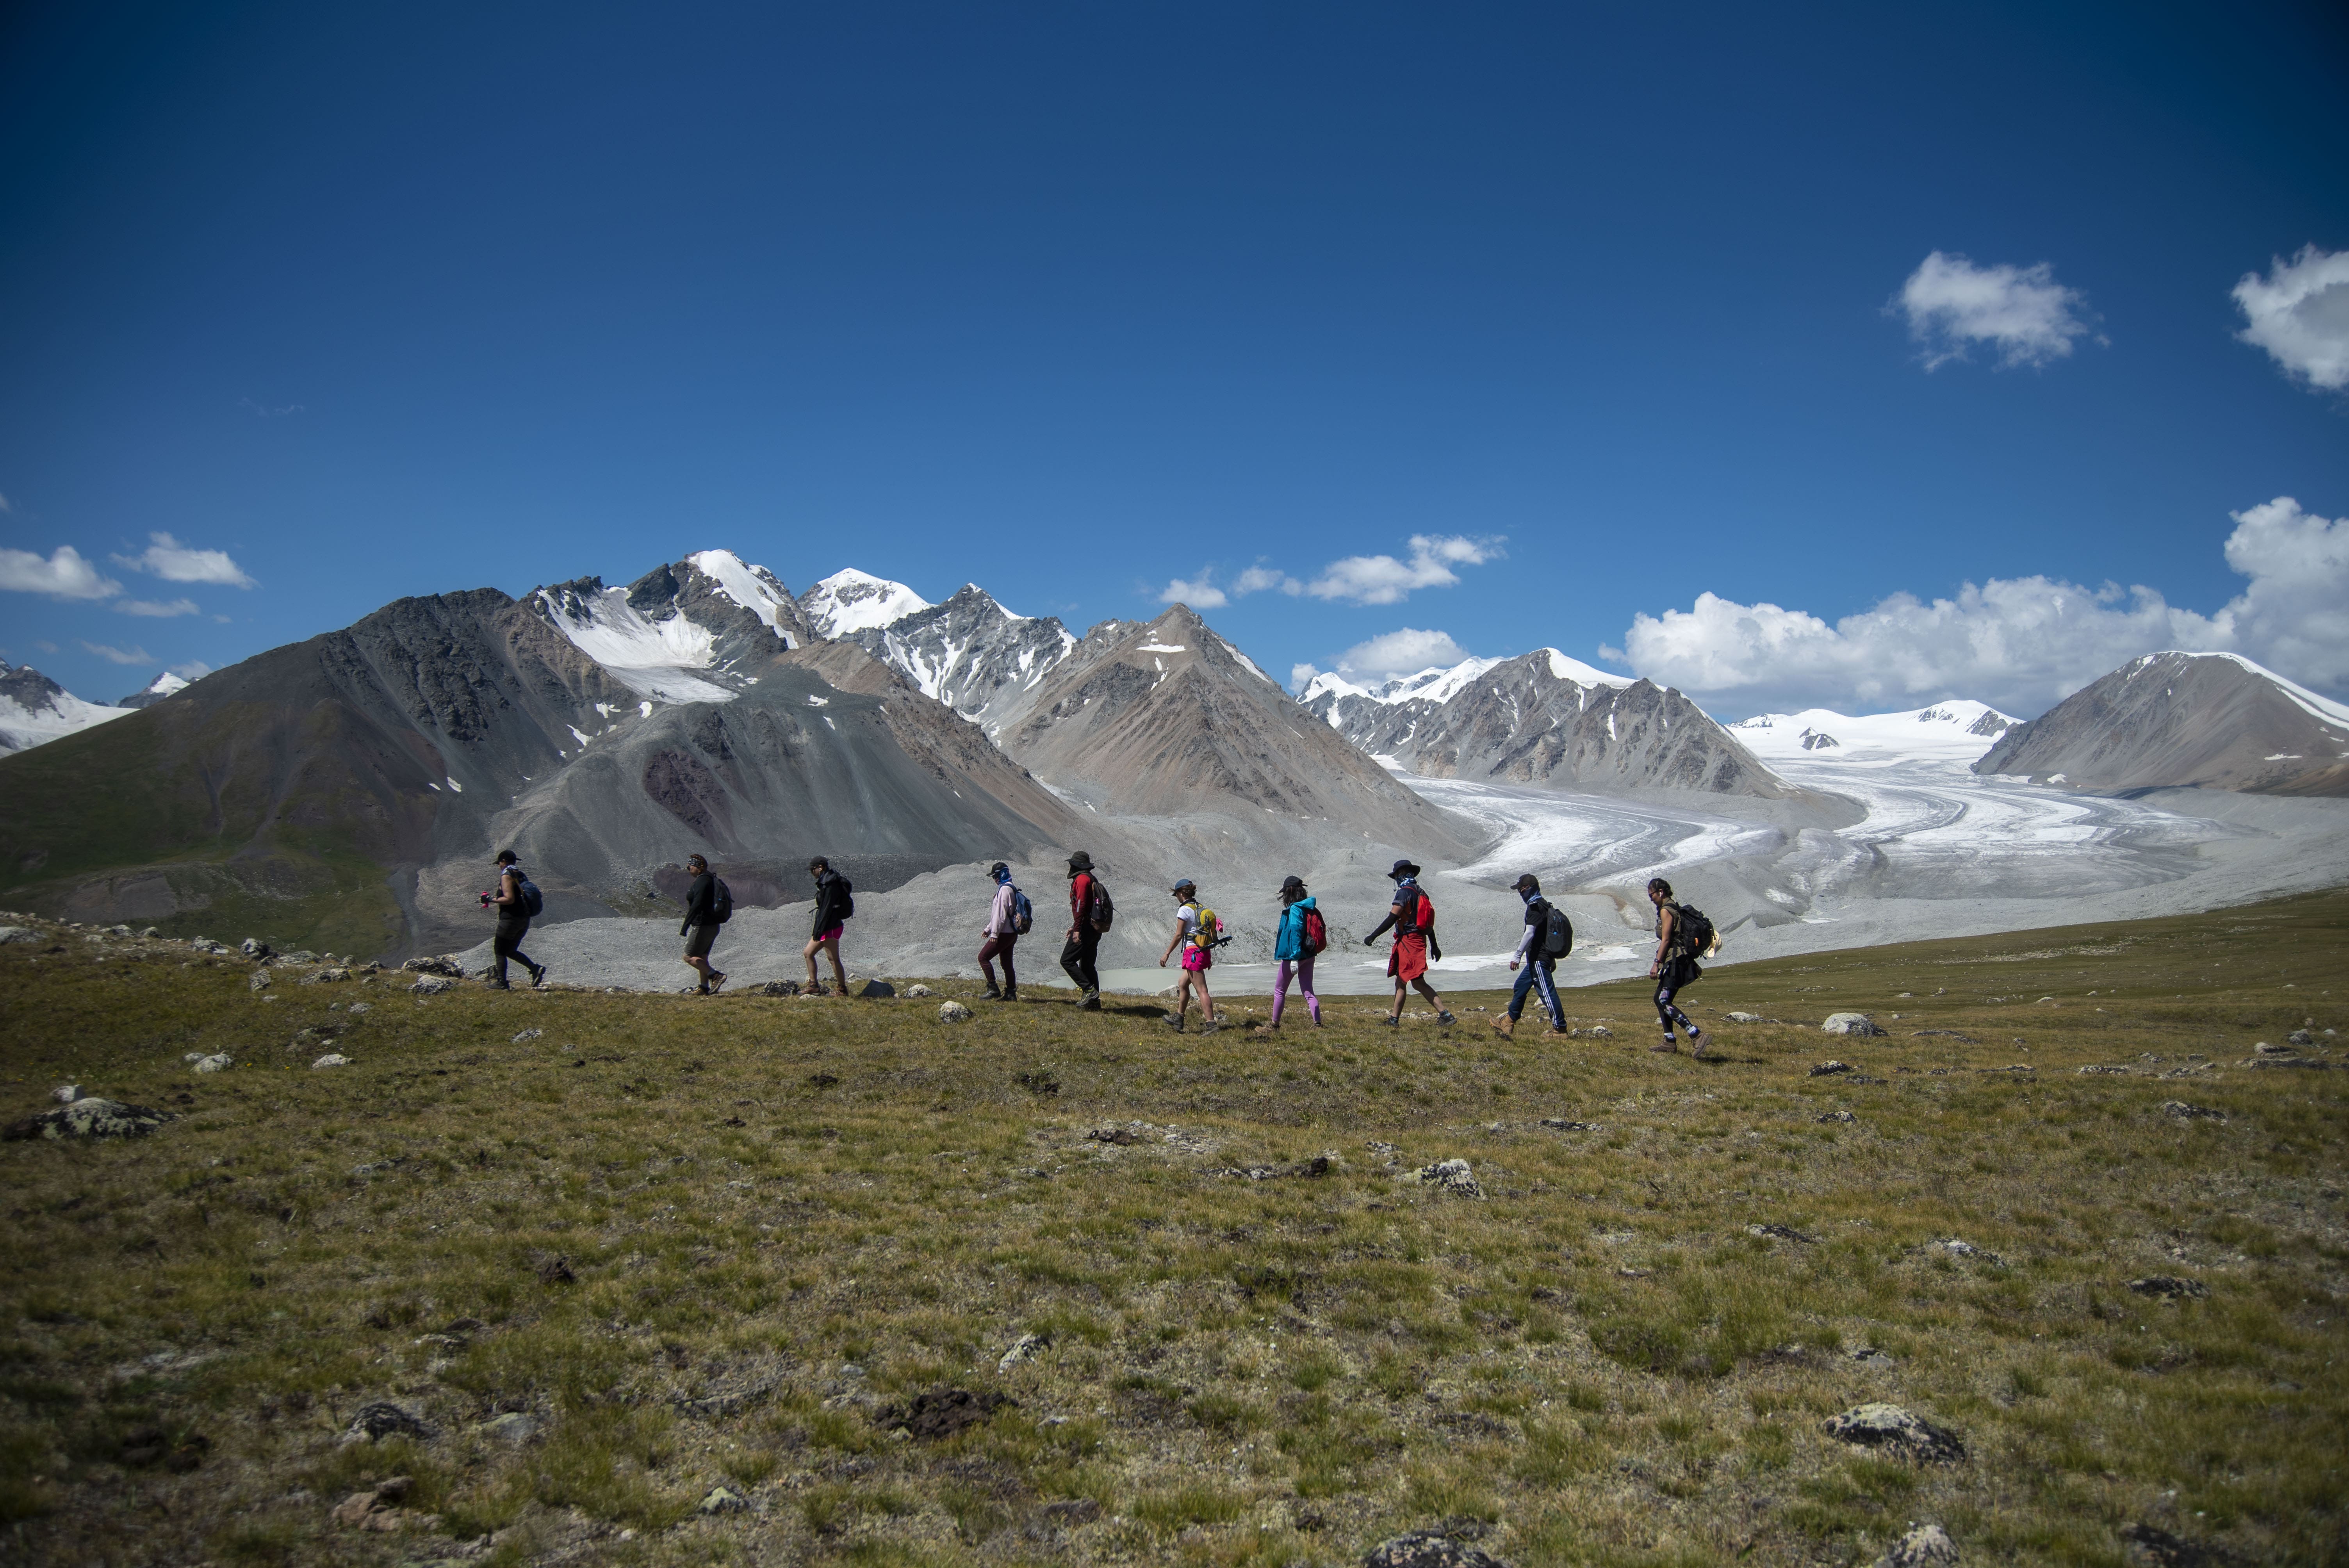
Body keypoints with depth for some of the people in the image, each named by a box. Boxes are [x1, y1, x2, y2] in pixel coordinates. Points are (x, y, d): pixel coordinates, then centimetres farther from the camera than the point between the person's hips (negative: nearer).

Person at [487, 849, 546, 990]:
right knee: (510, 951, 18)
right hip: (524, 919, 8)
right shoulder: (520, 875, 15)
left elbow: (510, 899, -20)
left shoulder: (506, 876, -11)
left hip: (511, 919, -8)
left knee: (499, 951, 3)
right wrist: (498, 897, 24)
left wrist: (493, 900, -9)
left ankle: (501, 983, 1)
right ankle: (535, 969, 2)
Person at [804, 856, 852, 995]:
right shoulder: (827, 882, 15)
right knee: (808, 953, 13)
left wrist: (819, 930, -21)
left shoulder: (830, 883, -16)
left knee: (833, 958, -6)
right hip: (828, 927, 11)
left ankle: (842, 990, 0)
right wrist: (818, 929, 20)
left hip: (830, 927, -11)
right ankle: (814, 986, 14)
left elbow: (827, 908, -21)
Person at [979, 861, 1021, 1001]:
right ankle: (1011, 993, 12)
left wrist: (994, 933, -18)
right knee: (1007, 964, 12)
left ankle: (993, 989, -9)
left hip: (1004, 934, -10)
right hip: (1011, 934, 10)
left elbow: (1001, 914, -19)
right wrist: (988, 929, 25)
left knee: (983, 957, -7)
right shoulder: (1012, 889, 18)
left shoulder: (1004, 889, -14)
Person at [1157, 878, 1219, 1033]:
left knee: (1202, 990, -10)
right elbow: (1209, 933, 15)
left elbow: (1178, 935, -12)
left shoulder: (1184, 910, -11)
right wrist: (1208, 958, 21)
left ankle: (1210, 1024, -13)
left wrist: (1167, 954, -4)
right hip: (1205, 951, 9)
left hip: (1193, 952, -9)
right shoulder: (1201, 909, 13)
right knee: (1182, 984, 22)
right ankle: (1178, 1019, 33)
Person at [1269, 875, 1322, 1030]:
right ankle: (1318, 1024, -3)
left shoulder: (1295, 909, -16)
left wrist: (1294, 957, -25)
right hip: (1309, 956, 8)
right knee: (1308, 993, 8)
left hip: (1292, 956, -8)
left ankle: (1275, 1024, 14)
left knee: (1279, 991, 7)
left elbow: (1296, 932, -23)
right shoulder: (1308, 908, 9)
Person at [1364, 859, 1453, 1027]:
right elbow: (1428, 922, 20)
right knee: (1400, 982, 12)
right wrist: (1434, 946, 25)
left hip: (1408, 941, -10)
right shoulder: (1421, 893, 16)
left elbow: (1392, 918, -18)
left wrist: (1373, 936, -15)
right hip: (1419, 940, 10)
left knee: (1418, 982, -12)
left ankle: (1445, 1015, -17)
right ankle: (1394, 1020, 15)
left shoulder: (1405, 892, -12)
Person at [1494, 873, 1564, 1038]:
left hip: (1538, 959, -11)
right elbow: (1549, 933, 21)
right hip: (1537, 958, 11)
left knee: (1547, 992, -8)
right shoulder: (1545, 905, 16)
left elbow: (1530, 933, -25)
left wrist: (1517, 955, -26)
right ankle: (1509, 1023, 25)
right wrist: (1552, 959, 25)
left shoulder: (1535, 907, -15)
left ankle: (1560, 1029, -6)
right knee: (1520, 987, 17)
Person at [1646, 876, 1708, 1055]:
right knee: (1660, 999, 14)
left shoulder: (1666, 910, -11)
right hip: (1676, 961, 10)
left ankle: (1696, 1035, -25)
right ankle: (1670, 1042, 14)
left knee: (1663, 1001, -16)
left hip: (1674, 960, -10)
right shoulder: (1674, 907, 19)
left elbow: (1666, 940, -17)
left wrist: (1657, 963, -17)